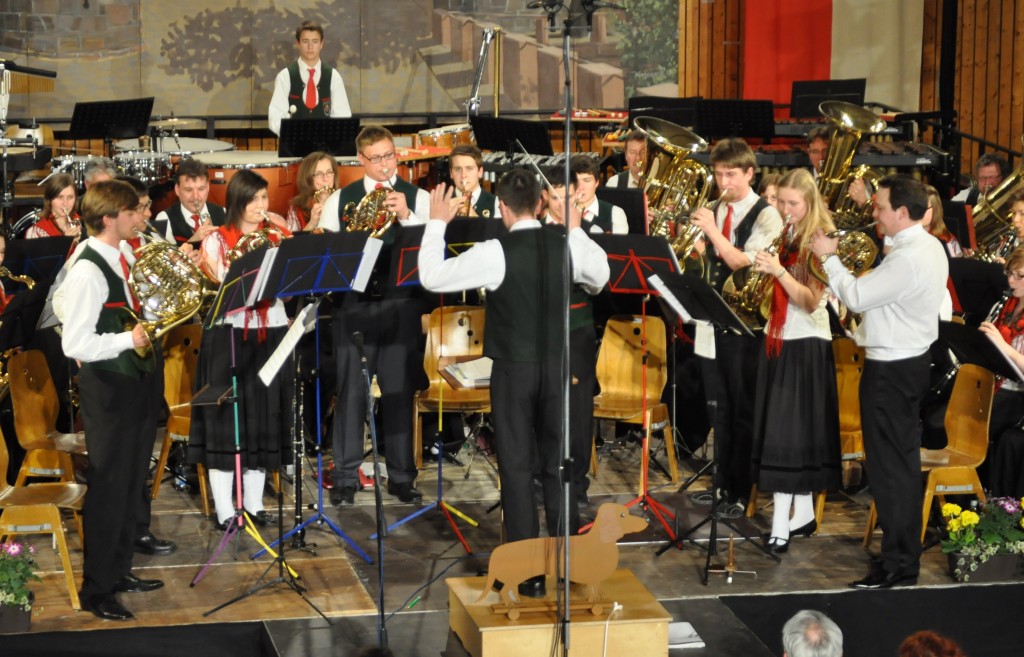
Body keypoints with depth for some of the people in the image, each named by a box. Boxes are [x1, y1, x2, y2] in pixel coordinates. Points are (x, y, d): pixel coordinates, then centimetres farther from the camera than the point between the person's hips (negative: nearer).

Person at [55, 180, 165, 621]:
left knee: (131, 484, 17)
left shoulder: (123, 258, 6)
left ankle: (119, 571, 30)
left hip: (137, 381, 9)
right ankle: (96, 590, 12)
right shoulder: (87, 272, -21)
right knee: (108, 488, 0)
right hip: (108, 388, -9)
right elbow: (74, 344, -23)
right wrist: (127, 340, -24)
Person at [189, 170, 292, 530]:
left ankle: (254, 503, 17)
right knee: (226, 420, -4)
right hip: (229, 336, -4)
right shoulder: (216, 240, -1)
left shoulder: (278, 236, 10)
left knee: (264, 419, 7)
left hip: (270, 335, 4)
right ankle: (225, 509, 1)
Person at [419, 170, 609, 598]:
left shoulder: (494, 253, -15)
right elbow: (600, 278, 19)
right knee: (557, 466, 13)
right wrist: (575, 228, 27)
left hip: (513, 369, -4)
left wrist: (437, 224, 2)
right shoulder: (566, 246, -2)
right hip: (556, 367, 4)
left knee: (517, 468, 4)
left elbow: (431, 277, -9)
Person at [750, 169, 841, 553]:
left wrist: (779, 270, -28)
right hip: (778, 339, 7)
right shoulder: (783, 237, 11)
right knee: (778, 430, 8)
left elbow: (811, 301, -18)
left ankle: (781, 524, -7)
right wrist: (764, 270, -4)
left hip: (806, 345, -7)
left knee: (791, 430, -8)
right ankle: (802, 513, 17)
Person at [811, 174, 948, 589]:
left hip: (891, 370, -10)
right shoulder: (930, 247, 8)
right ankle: (906, 550, 27)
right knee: (904, 459, 17)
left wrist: (828, 257, -8)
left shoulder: (907, 259, -24)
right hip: (912, 360, 10)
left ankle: (898, 565, 3)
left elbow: (856, 297, -20)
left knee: (889, 465, -3)